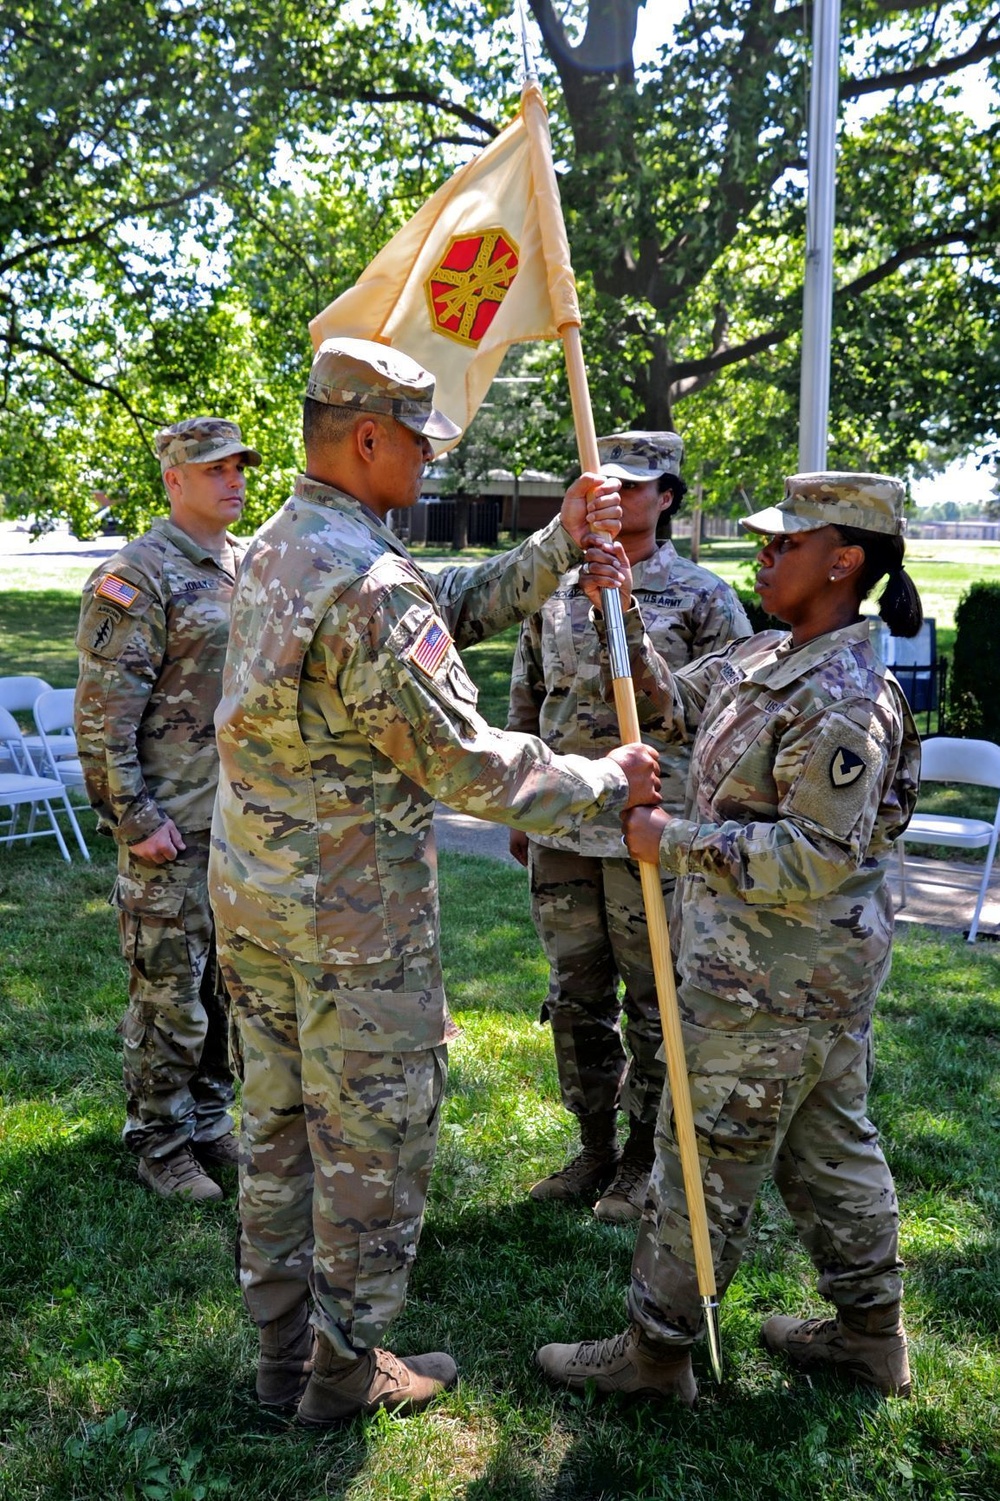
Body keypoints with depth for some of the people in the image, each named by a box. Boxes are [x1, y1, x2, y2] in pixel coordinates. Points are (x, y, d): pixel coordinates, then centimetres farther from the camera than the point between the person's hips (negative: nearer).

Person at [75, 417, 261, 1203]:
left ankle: (209, 1122, 32)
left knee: (233, 985, 15)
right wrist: (136, 819, -16)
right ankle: (159, 1144, 21)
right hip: (174, 828, -7)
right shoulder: (137, 577, -11)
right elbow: (104, 714, -15)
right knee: (171, 993, 3)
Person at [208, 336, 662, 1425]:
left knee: (278, 1127, 19)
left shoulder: (271, 551, 8)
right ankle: (347, 1370, 26)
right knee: (374, 1143, 9)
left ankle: (283, 1352, 36)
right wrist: (606, 781, -8)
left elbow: (457, 608, 10)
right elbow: (464, 764, -21)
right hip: (354, 920, -9)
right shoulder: (372, 582, -23)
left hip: (249, 895, 9)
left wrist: (558, 545, 4)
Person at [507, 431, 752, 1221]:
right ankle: (594, 1147, 29)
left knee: (655, 1006, 6)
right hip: (560, 831, 5)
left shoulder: (703, 597, -3)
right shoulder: (553, 593, 10)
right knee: (576, 999, 13)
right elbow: (526, 705, 17)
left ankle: (643, 1161, 22)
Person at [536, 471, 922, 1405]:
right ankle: (871, 1333, 38)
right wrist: (623, 620, 1)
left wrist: (674, 842, -23)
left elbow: (817, 857, -27)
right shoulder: (765, 660, 7)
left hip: (770, 985, -10)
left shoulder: (844, 700, -23)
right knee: (832, 1145, 21)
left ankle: (657, 1348, 22)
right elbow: (669, 705, 15)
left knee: (706, 1161, 4)